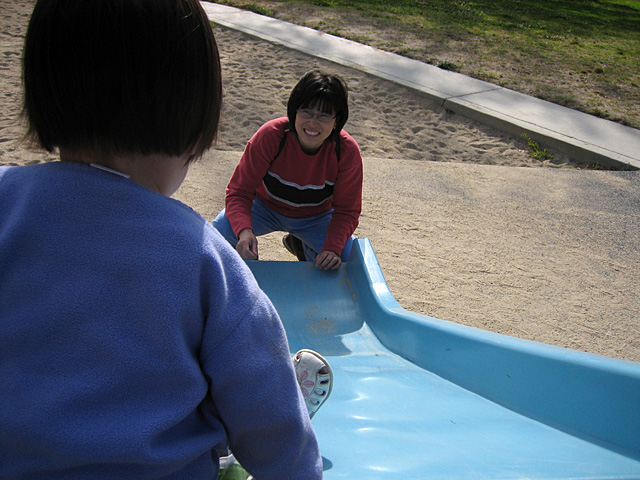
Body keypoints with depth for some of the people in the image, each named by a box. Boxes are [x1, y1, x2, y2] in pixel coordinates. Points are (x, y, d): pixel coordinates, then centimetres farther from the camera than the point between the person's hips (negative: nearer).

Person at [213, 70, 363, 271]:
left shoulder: (347, 151, -26)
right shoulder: (270, 135, -30)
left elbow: (347, 211, -17)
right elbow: (239, 191, -27)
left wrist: (332, 248, -36)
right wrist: (244, 231, -48)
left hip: (316, 217, 2)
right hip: (266, 207, -1)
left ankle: (301, 245, 16)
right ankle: (249, 257, 13)